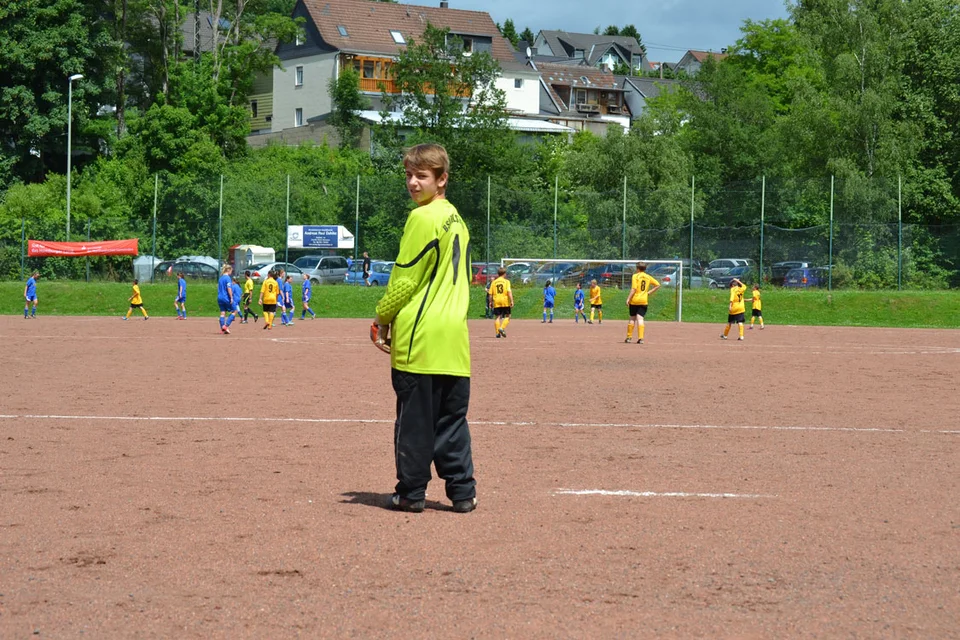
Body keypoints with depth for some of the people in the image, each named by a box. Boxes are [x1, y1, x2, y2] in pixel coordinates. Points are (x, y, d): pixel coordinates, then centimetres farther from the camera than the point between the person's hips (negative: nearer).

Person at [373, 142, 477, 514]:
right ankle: (462, 491, 10)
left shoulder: (423, 218, -11)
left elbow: (405, 279, -12)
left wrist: (382, 316, 2)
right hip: (454, 337, 8)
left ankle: (412, 491, 4)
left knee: (414, 417, 0)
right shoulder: (457, 220, 16)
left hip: (419, 336, -8)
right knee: (452, 417, 10)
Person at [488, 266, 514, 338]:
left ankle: (498, 332, 1)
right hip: (505, 301, -3)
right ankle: (502, 328, -12)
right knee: (507, 316, 9)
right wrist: (511, 301, -12)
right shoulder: (506, 281, -1)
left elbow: (490, 293, 6)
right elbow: (509, 292, -12)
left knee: (497, 317, 6)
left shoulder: (494, 282, 7)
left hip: (496, 302, 3)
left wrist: (491, 302, 16)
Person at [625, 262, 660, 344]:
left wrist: (628, 299, -12)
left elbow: (633, 289, -13)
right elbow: (658, 285, 7)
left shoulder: (635, 276, -6)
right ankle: (640, 338, -14)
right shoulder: (648, 277, 8)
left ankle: (629, 337, 16)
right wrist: (649, 292, 9)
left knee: (632, 318, 11)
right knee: (640, 318, -2)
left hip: (634, 300, -2)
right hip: (643, 301, 2)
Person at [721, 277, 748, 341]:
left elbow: (732, 298, -19)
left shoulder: (733, 289, -4)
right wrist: (738, 281, 30)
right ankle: (741, 336, -11)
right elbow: (744, 286, 32)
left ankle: (725, 335, 21)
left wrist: (730, 306, -26)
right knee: (740, 322, 0)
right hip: (740, 308, 3)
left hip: (734, 308, -3)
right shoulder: (741, 289, 9)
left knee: (729, 322, 8)